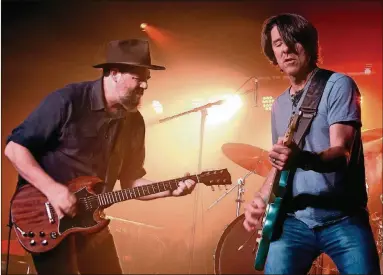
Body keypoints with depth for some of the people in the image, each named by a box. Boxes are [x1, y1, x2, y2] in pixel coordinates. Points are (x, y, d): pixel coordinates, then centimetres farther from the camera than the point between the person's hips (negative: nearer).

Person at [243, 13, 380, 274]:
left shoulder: (338, 85, -6)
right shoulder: (279, 105, 14)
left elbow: (342, 151, -18)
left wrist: (303, 159, -39)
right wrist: (261, 198, 2)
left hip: (343, 220, -4)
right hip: (293, 221, 4)